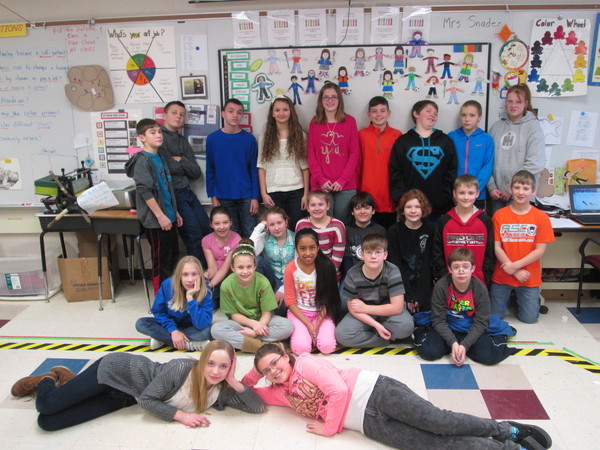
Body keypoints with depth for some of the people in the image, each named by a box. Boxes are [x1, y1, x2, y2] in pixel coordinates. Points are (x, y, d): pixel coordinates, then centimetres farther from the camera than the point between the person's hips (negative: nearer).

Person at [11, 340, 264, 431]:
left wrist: (235, 382, -26)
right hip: (117, 370, -5)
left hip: (123, 397, 5)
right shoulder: (182, 368, -31)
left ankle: (65, 379, 29)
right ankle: (46, 381, 27)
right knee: (47, 406, -9)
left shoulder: (222, 391, -14)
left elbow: (258, 407, -17)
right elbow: (147, 399, -25)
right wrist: (181, 415, -30)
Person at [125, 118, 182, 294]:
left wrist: (175, 212, 20)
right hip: (155, 220, -9)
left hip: (168, 217, 9)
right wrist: (160, 216, -22)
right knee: (161, 260, 0)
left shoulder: (160, 158, 13)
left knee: (174, 256, 17)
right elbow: (144, 191, -21)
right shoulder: (142, 160, -14)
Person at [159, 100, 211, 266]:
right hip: (173, 194, -8)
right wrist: (185, 165, 0)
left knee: (208, 231, 6)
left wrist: (180, 160, -6)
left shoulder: (183, 141, 17)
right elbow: (168, 167, -18)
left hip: (187, 191, 8)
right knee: (194, 234, -8)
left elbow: (196, 173, 8)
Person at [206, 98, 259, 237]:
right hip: (224, 197, 0)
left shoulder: (249, 139, 0)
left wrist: (255, 197, -4)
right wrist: (213, 196, 2)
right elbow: (210, 170, 6)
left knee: (250, 234, 2)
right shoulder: (212, 138, 1)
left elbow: (254, 169, 1)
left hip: (246, 196, 0)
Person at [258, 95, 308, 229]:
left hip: (296, 190, 0)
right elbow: (261, 167, 3)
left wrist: (306, 193, -1)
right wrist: (263, 193, -4)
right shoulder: (265, 137, 5)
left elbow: (305, 167, 4)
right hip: (273, 192, 0)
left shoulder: (300, 136, 5)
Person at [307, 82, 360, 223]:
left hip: (346, 186, 0)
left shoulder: (349, 121, 5)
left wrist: (342, 180, -9)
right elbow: (311, 155, 5)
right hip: (320, 186, 1)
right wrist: (321, 180, -8)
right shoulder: (315, 123, 8)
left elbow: (355, 153, 1)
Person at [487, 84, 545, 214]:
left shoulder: (533, 127, -3)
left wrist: (511, 188, -11)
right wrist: (491, 186, -4)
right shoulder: (497, 126, 8)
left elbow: (534, 164, -11)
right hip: (497, 193, 4)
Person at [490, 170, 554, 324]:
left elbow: (540, 250, -9)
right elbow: (496, 247, -8)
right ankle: (508, 297, 38)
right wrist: (516, 272, -15)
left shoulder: (541, 217, -7)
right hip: (501, 276, 0)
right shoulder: (499, 215, -6)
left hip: (529, 278, 0)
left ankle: (519, 299, 36)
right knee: (495, 315, 8)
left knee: (529, 318, 6)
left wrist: (515, 265, -18)